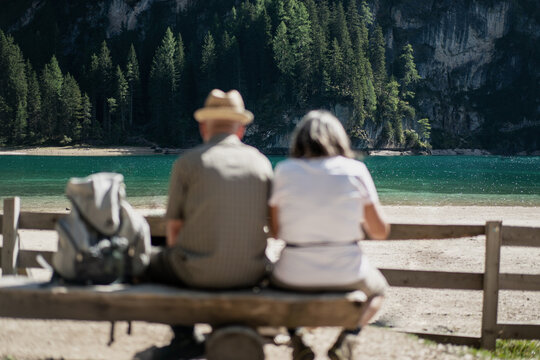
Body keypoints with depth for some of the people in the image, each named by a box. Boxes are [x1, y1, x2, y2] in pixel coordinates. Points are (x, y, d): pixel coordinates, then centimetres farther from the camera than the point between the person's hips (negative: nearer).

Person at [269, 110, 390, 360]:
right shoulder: (355, 170, -4)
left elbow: (275, 231, 3)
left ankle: (296, 337, 10)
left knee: (276, 277, 37)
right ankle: (346, 339, 4)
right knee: (377, 289, 34)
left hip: (295, 277, 1)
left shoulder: (284, 171, -3)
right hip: (346, 277, -1)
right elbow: (380, 231, 1)